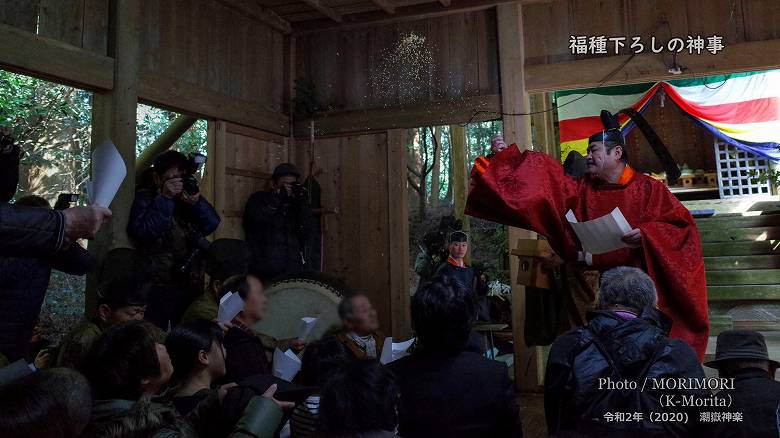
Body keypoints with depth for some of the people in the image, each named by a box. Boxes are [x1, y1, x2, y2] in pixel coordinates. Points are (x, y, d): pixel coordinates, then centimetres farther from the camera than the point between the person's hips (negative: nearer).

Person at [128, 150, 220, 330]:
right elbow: (141, 232, -18)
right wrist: (165, 198, -19)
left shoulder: (188, 197, 11)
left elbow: (212, 224, 0)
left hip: (191, 285, 4)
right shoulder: (145, 198, -1)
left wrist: (196, 202, -16)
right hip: (158, 287, -4)